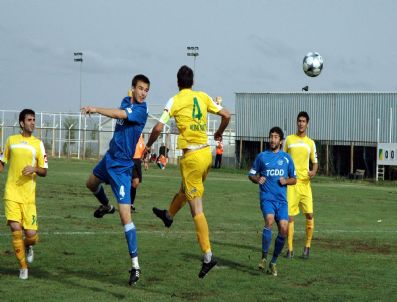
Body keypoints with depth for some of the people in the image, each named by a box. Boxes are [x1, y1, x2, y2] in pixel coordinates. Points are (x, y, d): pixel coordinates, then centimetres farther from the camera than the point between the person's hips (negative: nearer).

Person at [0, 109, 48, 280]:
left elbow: (44, 172, 4)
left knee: (31, 235, -6)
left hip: (29, 195, 0)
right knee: (15, 228, -13)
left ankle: (28, 246, 32)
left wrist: (34, 169, -16)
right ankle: (23, 267, 3)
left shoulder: (38, 144, 4)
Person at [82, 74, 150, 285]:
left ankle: (135, 265, -16)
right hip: (110, 157, 8)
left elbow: (120, 114, -34)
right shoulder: (126, 102, 4)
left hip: (121, 166, -8)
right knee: (91, 184, 35)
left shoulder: (141, 110, -19)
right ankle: (106, 206, 67)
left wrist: (95, 109, -29)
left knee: (125, 216, -15)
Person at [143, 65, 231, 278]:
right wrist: (219, 133, 26)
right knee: (185, 189, 32)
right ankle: (169, 215, 59)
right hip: (206, 152, 6)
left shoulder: (175, 101, -6)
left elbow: (159, 127, -10)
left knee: (196, 209, -4)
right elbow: (226, 115, 6)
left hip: (191, 156, -6)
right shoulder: (203, 97, 7)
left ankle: (208, 255, -8)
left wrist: (148, 146, 7)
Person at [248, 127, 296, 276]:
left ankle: (273, 262, 6)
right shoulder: (262, 156, 9)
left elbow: (294, 179, 18)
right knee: (270, 220, -28)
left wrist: (286, 181, -4)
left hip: (281, 199, 2)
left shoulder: (286, 158, 12)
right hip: (266, 197, -2)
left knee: (283, 229, -11)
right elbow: (251, 174, 16)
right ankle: (264, 257, -16)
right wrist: (257, 179, -6)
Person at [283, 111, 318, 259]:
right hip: (291, 182, -1)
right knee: (290, 215, -4)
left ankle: (307, 246, 7)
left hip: (305, 182, 1)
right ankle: (290, 249, 1)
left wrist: (313, 172, -8)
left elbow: (315, 162, 14)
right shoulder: (289, 139, 8)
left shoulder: (311, 143, 9)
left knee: (309, 214, -8)